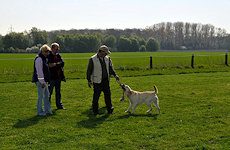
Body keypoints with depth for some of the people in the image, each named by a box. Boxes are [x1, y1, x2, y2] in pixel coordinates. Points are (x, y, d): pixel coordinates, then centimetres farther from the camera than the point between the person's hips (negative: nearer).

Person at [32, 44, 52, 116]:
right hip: (40, 81, -10)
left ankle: (47, 110, 21)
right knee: (41, 96, -4)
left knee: (46, 94, 13)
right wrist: (42, 82, -21)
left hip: (43, 80, 10)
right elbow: (39, 71, -20)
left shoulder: (43, 58, 15)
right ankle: (39, 112, 6)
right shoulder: (39, 59, -16)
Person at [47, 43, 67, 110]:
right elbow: (49, 65, -19)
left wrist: (55, 64, -15)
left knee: (58, 92, 14)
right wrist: (58, 64, -13)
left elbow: (62, 63, -3)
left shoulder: (58, 55, 11)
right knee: (49, 92, 0)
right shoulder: (48, 56, -8)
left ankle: (59, 105, 23)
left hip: (58, 76, 6)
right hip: (52, 76, -6)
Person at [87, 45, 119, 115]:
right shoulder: (92, 59, -6)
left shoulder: (107, 59, 10)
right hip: (97, 81, -5)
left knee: (108, 95, 7)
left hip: (106, 81, 5)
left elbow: (110, 67, 9)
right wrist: (89, 80, -7)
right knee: (96, 96, 1)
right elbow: (89, 71, -4)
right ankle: (95, 111, 12)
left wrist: (115, 75, -7)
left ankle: (109, 109, 16)